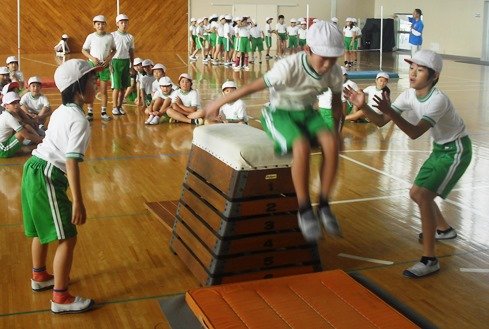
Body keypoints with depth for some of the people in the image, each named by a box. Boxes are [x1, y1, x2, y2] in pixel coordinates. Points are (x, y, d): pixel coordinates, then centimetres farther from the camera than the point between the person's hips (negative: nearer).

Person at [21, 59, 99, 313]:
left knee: (42, 229, 26)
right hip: (47, 177, -10)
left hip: (34, 169, 10)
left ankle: (39, 276, 45)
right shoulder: (79, 120, -15)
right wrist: (78, 202, -23)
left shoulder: (61, 111, 13)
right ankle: (61, 299, 4)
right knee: (67, 238, -3)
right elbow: (72, 162, -22)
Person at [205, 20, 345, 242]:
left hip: (306, 112, 5)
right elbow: (254, 86, -21)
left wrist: (335, 131, 6)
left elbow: (337, 101, 9)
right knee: (301, 145, -36)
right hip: (279, 113, -5)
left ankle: (324, 204, -14)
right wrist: (220, 102, -14)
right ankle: (304, 210, -21)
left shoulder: (334, 72, -11)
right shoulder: (290, 67, -27)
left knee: (330, 141, -28)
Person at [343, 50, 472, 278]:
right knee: (417, 194, 16)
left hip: (456, 150, -9)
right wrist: (363, 106, -28)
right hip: (439, 148, 9)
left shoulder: (438, 100, -29)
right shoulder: (409, 95, -6)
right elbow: (381, 121, -10)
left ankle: (429, 260, -16)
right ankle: (444, 229, 44)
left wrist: (390, 111, -49)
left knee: (423, 195, -21)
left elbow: (415, 132, -38)